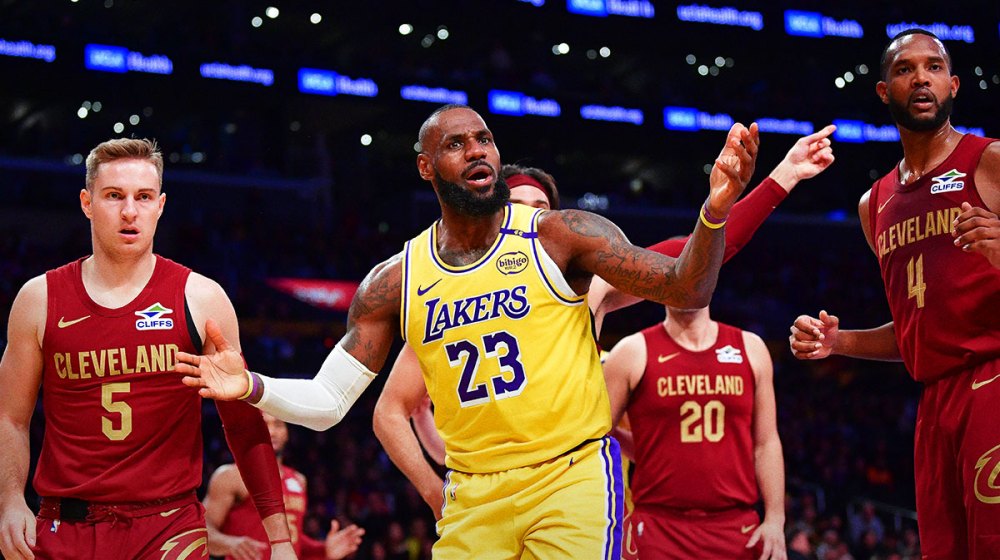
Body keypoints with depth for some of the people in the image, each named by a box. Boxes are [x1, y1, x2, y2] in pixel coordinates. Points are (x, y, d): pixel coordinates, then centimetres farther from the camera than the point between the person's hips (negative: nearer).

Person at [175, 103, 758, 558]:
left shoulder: (557, 236, -2)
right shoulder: (395, 281, 5)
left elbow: (685, 290, -6)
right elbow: (327, 401, 6)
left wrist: (715, 211, -24)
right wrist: (254, 388, -13)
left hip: (574, 473, -3)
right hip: (473, 497, 3)